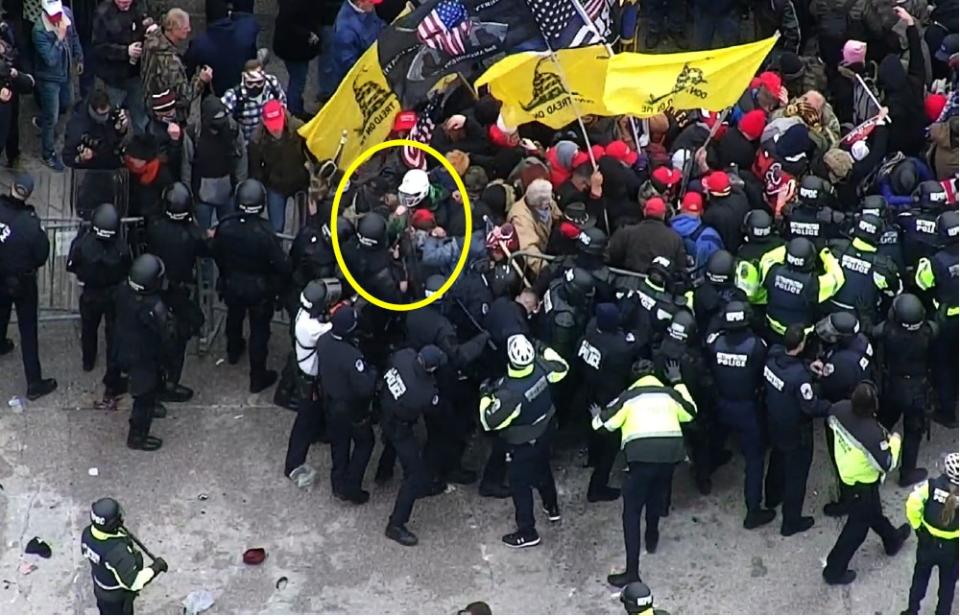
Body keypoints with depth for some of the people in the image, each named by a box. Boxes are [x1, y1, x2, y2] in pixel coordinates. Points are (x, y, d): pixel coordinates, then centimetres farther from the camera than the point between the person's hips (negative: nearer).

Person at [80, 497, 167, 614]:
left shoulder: (88, 533, -22)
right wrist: (155, 567, -28)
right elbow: (133, 582, -41)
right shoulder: (117, 551, -45)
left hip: (100, 587, 6)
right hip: (116, 596, -6)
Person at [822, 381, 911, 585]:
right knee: (857, 526, 14)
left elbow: (831, 421, 4)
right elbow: (887, 465, -26)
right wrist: (895, 441, -9)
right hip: (863, 483, -7)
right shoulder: (872, 433, -40)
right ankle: (834, 571, 27)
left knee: (873, 511, 32)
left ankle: (892, 540, 58)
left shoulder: (840, 409, -22)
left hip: (846, 471, 7)